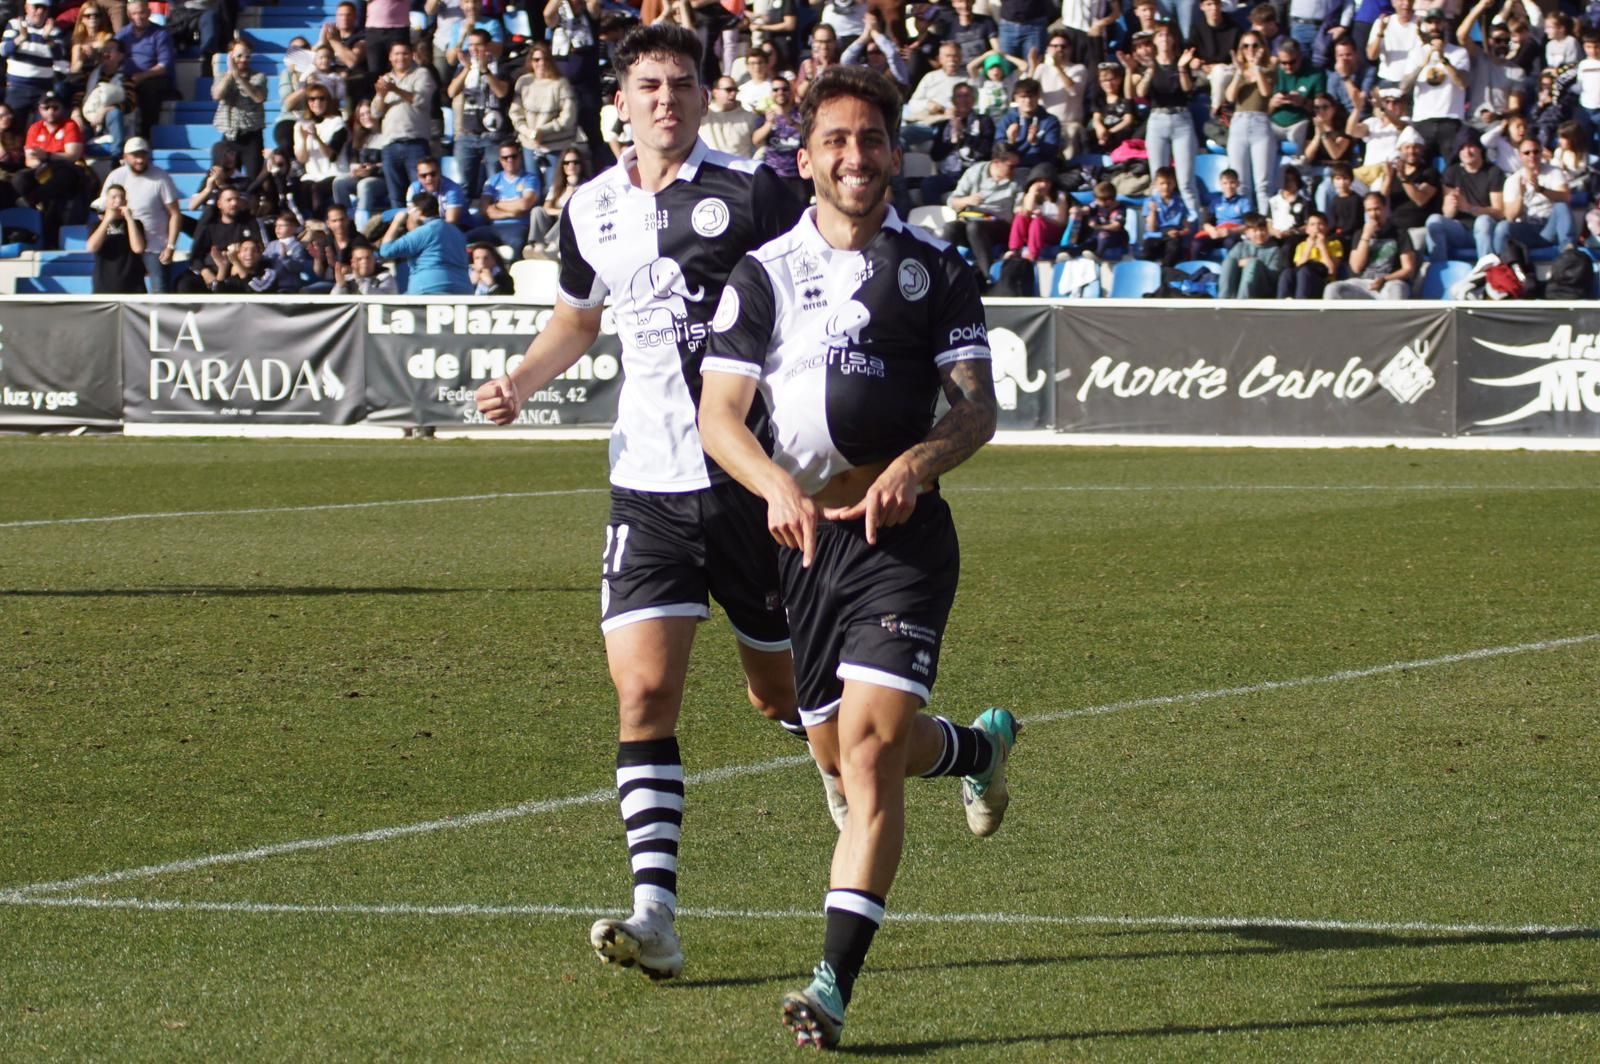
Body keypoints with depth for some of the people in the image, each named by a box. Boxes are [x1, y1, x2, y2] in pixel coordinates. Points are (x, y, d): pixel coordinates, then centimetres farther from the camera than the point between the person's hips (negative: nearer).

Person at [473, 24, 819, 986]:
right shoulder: (592, 210, 9)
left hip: (754, 476, -3)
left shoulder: (753, 193, -6)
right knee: (644, 692, -11)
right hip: (649, 483, 3)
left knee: (784, 693, 9)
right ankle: (656, 917, -15)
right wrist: (519, 383, 9)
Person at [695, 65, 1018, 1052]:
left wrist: (918, 462, -22)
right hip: (806, 535, 3)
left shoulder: (937, 271, 2)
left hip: (903, 534, -3)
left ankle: (836, 981, -18)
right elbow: (719, 414, 1)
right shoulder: (764, 274, 5)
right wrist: (778, 487, -19)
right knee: (843, 751, 13)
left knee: (870, 747, -17)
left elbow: (979, 407, -1)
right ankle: (981, 747, 48)